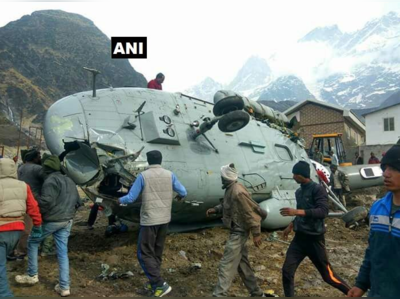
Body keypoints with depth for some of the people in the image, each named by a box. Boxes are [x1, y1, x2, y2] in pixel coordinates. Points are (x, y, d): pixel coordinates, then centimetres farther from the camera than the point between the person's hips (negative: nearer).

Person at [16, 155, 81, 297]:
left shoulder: (51, 180, -14)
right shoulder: (69, 181, 13)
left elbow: (47, 200, -26)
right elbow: (77, 201, 17)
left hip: (52, 220, -7)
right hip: (67, 221, 7)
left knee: (32, 242, 17)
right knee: (63, 252, 9)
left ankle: (32, 275, 24)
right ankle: (64, 287, 11)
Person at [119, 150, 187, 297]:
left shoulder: (143, 176, -10)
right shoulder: (169, 175, 1)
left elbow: (131, 198, -7)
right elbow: (183, 192, 5)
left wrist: (121, 200, 15)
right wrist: (179, 196, 29)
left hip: (149, 220, -5)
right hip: (164, 219, 5)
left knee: (144, 254, 5)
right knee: (157, 253, 19)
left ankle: (160, 284, 1)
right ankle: (154, 282, 28)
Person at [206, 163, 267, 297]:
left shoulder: (238, 192, -25)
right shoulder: (230, 189, 4)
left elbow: (251, 213, -22)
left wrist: (256, 234, -19)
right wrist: (216, 209, 6)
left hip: (239, 232, -10)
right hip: (236, 231, 10)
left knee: (226, 265, -4)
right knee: (242, 264, 18)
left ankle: (219, 294, 4)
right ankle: (256, 293, 31)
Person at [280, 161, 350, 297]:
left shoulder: (318, 189, -13)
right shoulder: (298, 192, 8)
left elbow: (323, 211, -25)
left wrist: (297, 212, -31)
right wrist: (291, 225, 13)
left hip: (314, 239, -6)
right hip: (299, 238, 6)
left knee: (328, 275, 10)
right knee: (287, 271, -2)